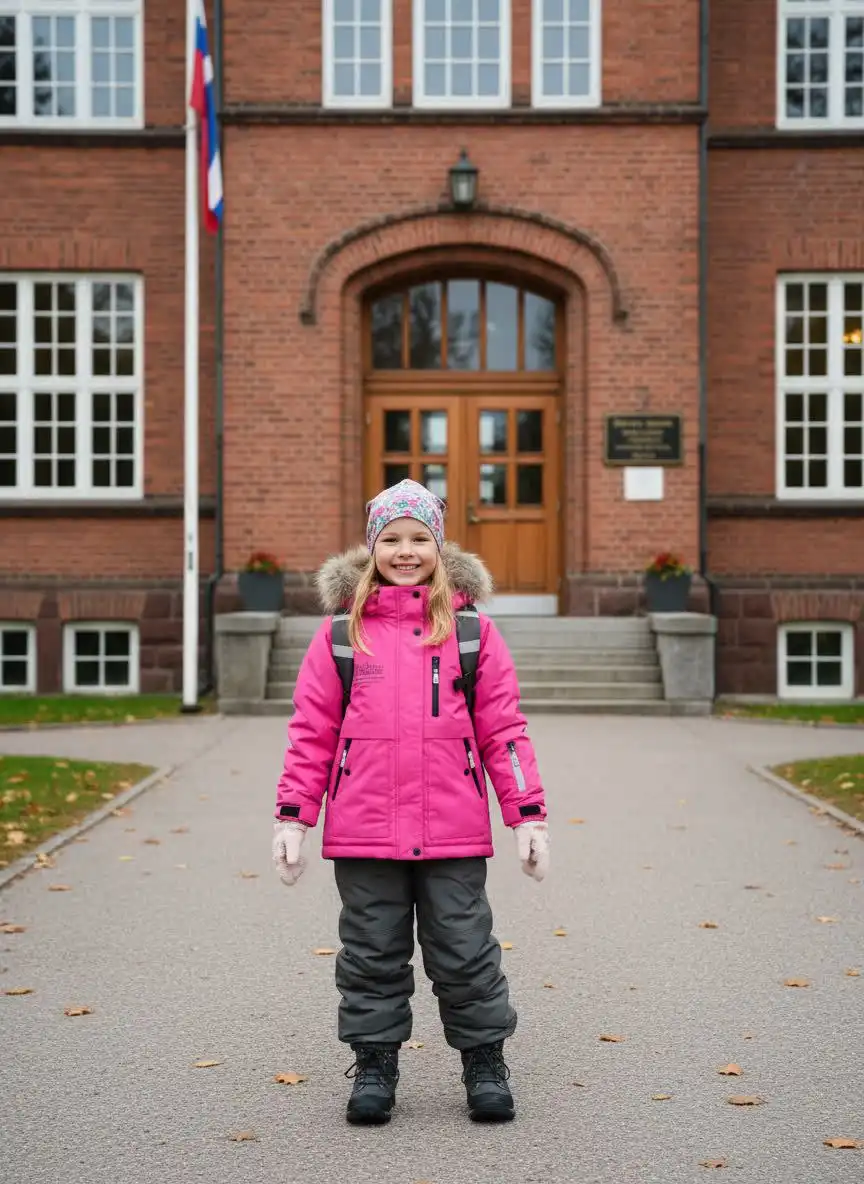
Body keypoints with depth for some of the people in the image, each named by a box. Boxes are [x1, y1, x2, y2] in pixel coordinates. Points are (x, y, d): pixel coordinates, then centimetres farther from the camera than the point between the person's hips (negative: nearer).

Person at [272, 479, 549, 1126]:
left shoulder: (472, 630, 3)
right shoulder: (340, 632, 4)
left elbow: (503, 728, 4)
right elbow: (311, 732, 5)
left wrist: (529, 814, 0)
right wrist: (293, 817, 1)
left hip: (453, 832, -1)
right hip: (363, 832, 1)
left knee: (465, 950, 7)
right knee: (372, 954, 11)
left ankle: (486, 1062, 24)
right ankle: (374, 1063, 26)